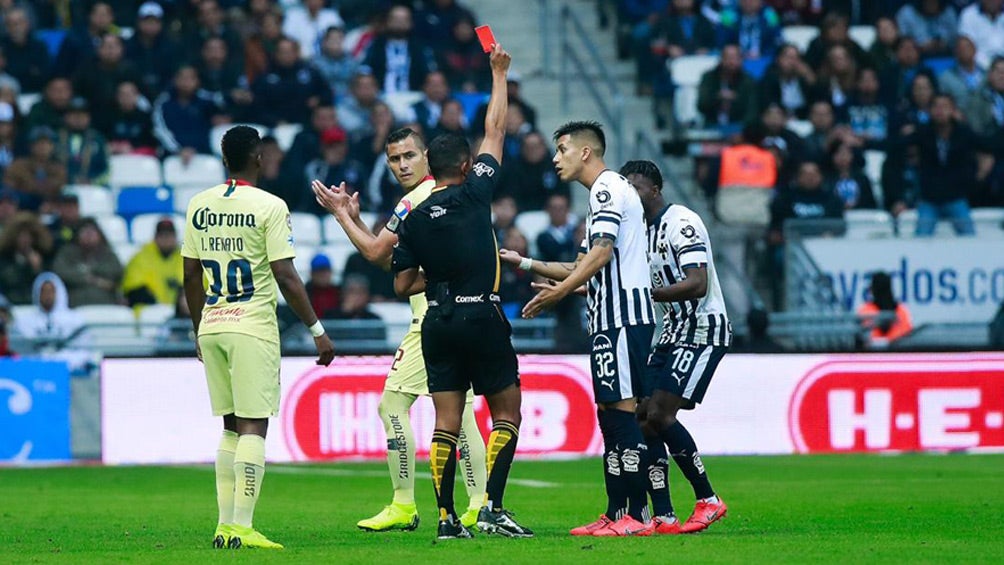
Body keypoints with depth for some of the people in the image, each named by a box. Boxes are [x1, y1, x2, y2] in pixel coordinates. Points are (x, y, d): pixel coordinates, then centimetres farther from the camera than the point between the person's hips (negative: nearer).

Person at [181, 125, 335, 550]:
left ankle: (225, 525, 12)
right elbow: (285, 278, -11)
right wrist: (317, 330, -5)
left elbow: (191, 277, 13)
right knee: (253, 426, -4)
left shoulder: (199, 206, 8)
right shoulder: (269, 207, -9)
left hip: (211, 326, 6)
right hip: (252, 325, -6)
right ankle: (242, 528, -10)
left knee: (231, 427, 14)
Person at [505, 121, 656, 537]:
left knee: (623, 409, -12)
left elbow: (602, 252, -20)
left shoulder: (607, 188, -7)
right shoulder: (606, 191, 25)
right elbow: (584, 266, 28)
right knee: (609, 412, 10)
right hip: (611, 316, 11)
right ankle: (616, 514, 11)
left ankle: (636, 515, -14)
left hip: (622, 314, -11)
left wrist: (559, 291, -23)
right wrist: (525, 264, 28)